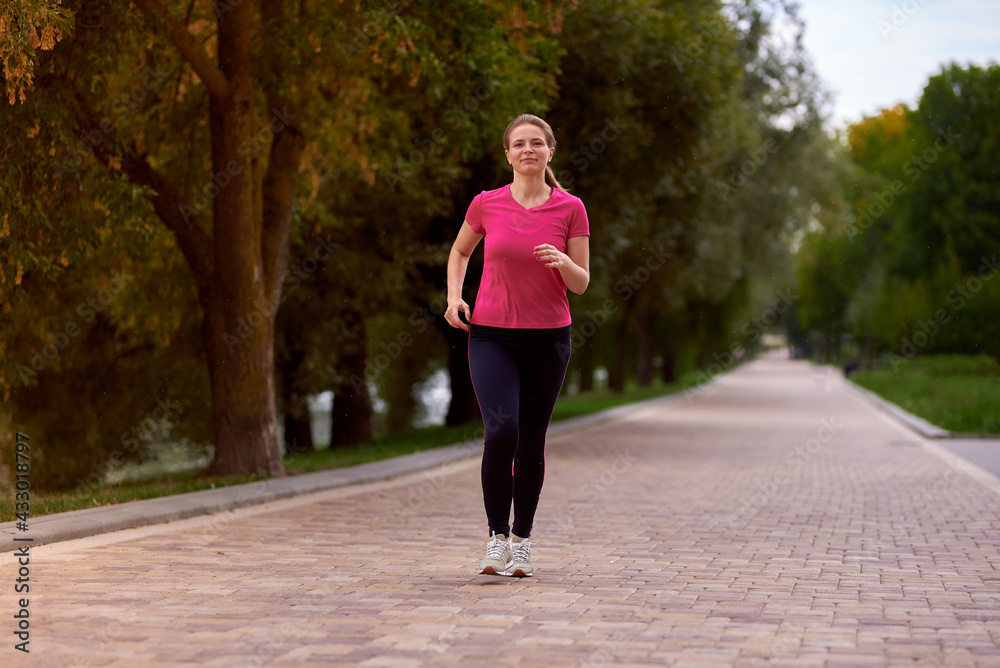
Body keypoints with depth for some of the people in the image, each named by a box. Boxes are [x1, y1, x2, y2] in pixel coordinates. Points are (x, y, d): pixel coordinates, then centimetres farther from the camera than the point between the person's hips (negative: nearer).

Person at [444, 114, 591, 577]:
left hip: (548, 338, 1)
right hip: (491, 335, -1)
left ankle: (521, 541, 23)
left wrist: (562, 262, -21)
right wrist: (454, 297, 3)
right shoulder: (486, 204, 0)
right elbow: (460, 251, 19)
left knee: (531, 442, 7)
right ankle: (497, 538, -4)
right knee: (501, 432, -18)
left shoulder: (570, 209, -2)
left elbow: (581, 284, 1)